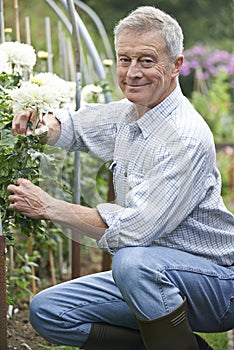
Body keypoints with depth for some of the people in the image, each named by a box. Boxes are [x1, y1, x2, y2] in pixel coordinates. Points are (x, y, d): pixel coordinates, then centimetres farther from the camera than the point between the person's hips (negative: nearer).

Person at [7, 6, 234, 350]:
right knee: (46, 311, 1)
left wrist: (49, 206, -20)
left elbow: (135, 229, -28)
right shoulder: (128, 115, 4)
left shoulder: (187, 138, -23)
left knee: (134, 261, -38)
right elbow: (72, 125, 22)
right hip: (152, 277, 9)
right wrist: (42, 125, -3)